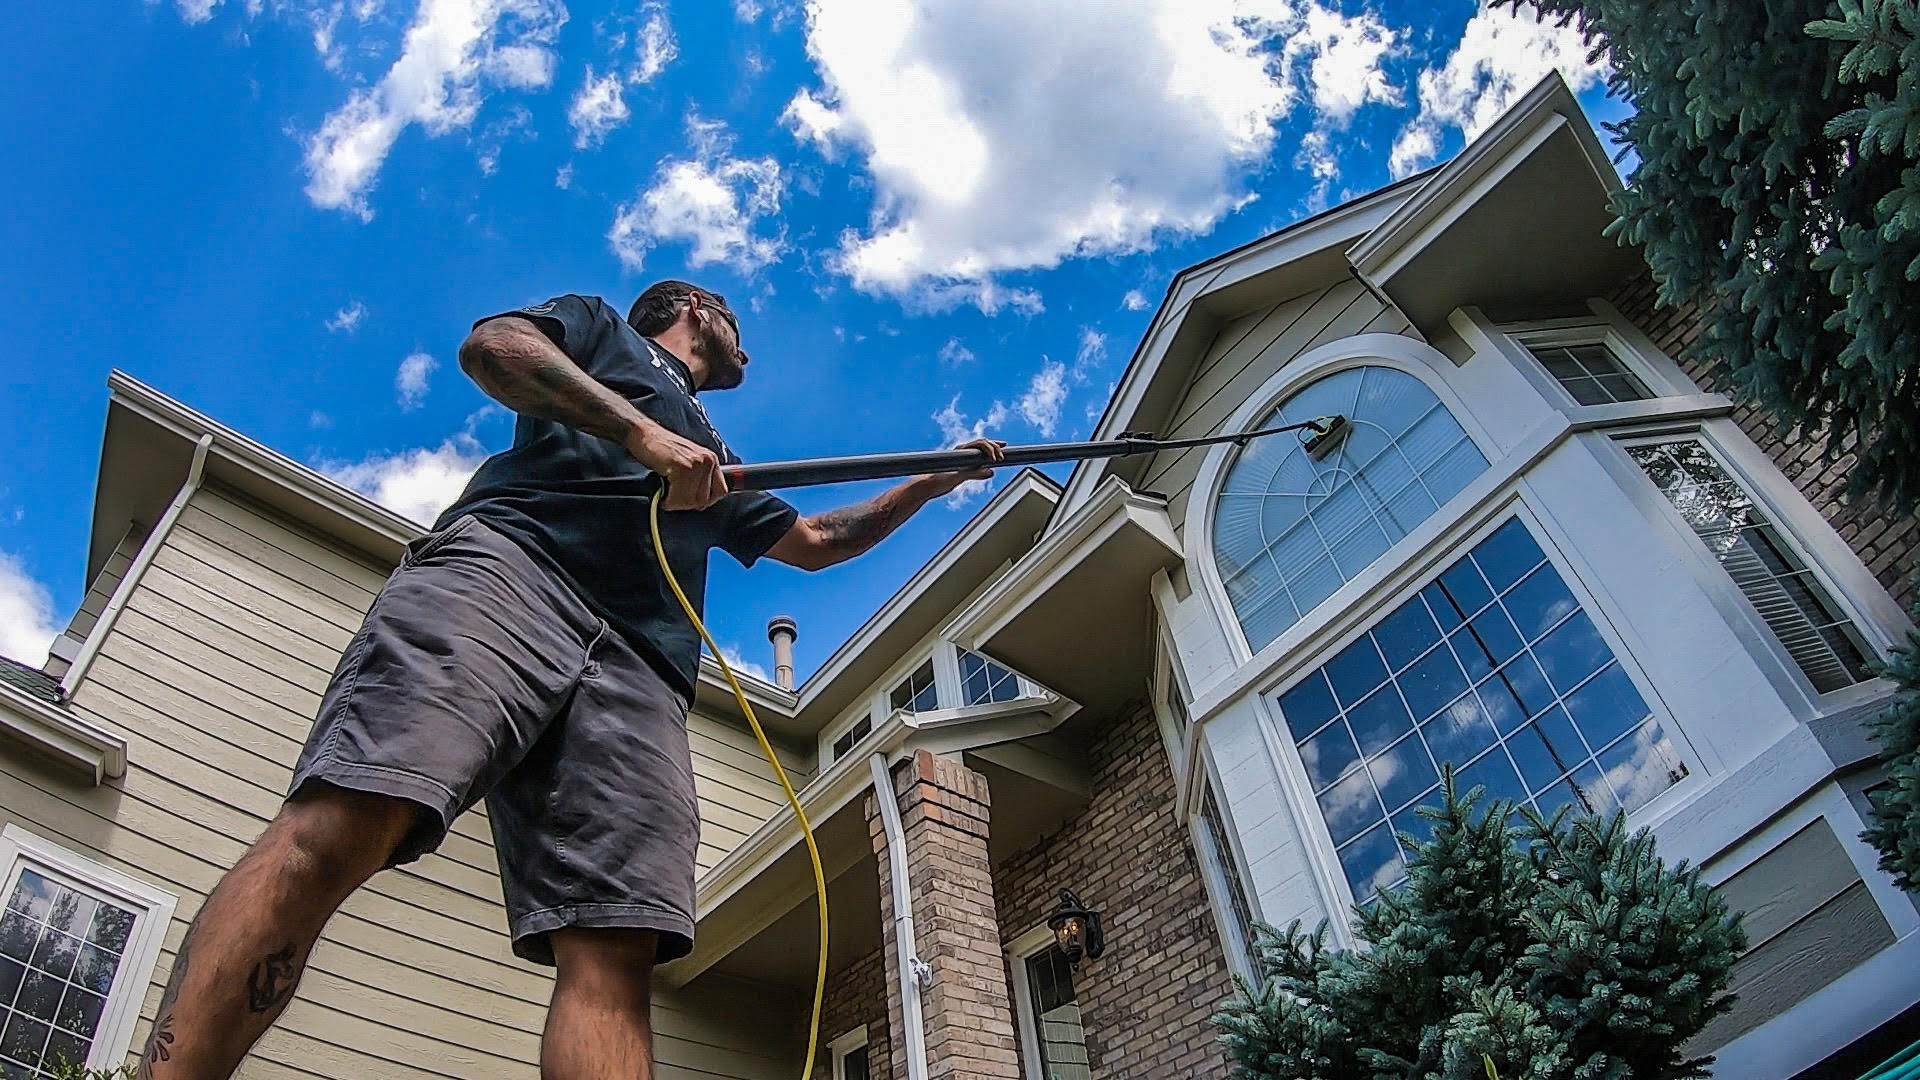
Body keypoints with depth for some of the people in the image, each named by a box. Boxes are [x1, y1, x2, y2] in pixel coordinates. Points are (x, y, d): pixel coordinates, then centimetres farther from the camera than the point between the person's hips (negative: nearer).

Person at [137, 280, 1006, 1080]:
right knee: (338, 829, -27)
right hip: (504, 562, -4)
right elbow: (489, 346, 8)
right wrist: (645, 432, -3)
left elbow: (816, 541, 52)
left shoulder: (717, 464, 44)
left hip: (638, 668, 5)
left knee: (613, 954, -17)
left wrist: (933, 483, 53)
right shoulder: (600, 325, 30)